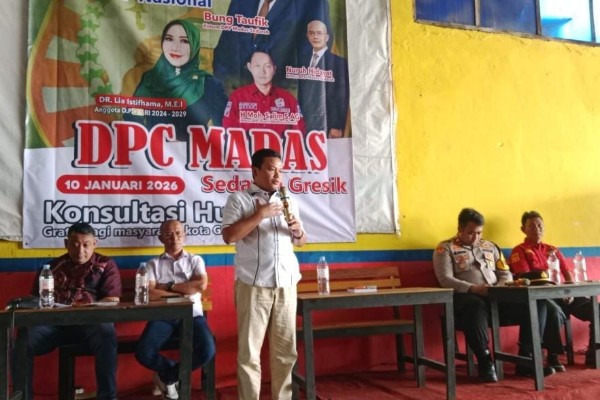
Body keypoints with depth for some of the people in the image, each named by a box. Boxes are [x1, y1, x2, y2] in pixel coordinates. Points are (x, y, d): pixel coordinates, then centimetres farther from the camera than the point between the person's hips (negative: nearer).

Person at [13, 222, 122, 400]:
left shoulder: (106, 265, 13)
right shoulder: (53, 266, 22)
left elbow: (112, 301, 2)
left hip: (91, 321, -3)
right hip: (55, 322, 3)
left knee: (106, 337, -36)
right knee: (22, 342, -24)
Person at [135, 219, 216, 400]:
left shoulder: (195, 260, 14)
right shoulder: (153, 264, 12)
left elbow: (201, 285, -5)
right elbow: (149, 294, -6)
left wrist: (168, 286, -4)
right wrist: (182, 293, -9)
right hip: (163, 317, 0)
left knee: (207, 350, -27)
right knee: (143, 353, -26)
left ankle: (167, 376, 4)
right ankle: (174, 372, 11)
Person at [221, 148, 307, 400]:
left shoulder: (288, 201, 17)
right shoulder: (239, 199, 2)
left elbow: (300, 242, 21)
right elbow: (229, 236, -11)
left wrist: (298, 231, -1)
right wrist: (260, 214, -13)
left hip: (286, 283, 5)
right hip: (253, 284, -4)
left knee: (286, 348, 8)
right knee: (249, 350, 0)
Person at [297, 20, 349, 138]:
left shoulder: (338, 62, -3)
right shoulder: (304, 60, 12)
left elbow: (342, 97, -5)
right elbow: (300, 92, 12)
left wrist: (338, 127, -10)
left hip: (327, 125, -4)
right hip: (304, 123, 4)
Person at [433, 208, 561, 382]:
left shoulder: (490, 246, 23)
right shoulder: (445, 248, 4)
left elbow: (506, 274, 20)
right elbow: (445, 280, -9)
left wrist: (502, 287, -5)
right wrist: (473, 288, -23)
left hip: (496, 297, 6)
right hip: (466, 297, -6)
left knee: (536, 304, -15)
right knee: (477, 307, -43)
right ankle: (485, 362, -28)